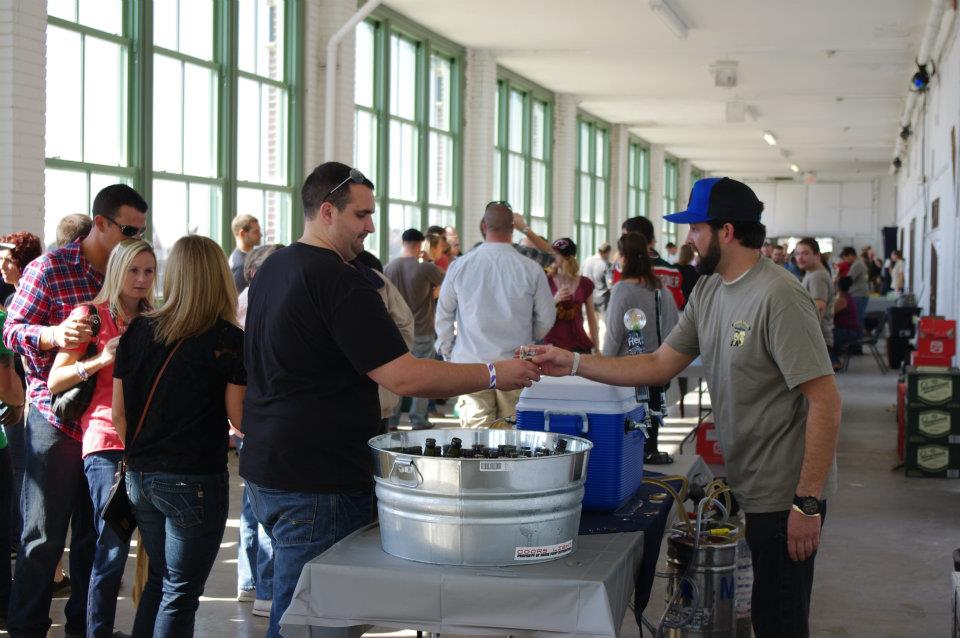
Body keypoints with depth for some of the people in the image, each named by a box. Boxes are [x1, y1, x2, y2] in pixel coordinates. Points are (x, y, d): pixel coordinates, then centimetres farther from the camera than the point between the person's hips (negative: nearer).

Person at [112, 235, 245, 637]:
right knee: (179, 593, 5)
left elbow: (119, 414, 7)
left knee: (159, 580, 22)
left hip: (139, 478, 5)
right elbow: (240, 419, -11)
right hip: (195, 481, -5)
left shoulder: (138, 331, 2)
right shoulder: (227, 340, -12)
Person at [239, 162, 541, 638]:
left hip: (265, 473, 10)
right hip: (316, 486, -10)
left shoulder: (273, 269, 13)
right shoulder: (337, 279, -18)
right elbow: (404, 378, -22)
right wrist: (493, 375, -14)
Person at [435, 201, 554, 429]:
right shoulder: (531, 269, -5)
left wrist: (447, 353, 19)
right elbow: (547, 318, 5)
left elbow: (443, 314, 7)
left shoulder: (459, 266, -2)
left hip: (470, 364, 1)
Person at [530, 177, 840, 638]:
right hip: (748, 487, 8)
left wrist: (808, 502, -23)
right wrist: (573, 364, 2)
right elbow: (661, 365, 9)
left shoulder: (778, 298, -21)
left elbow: (825, 402, -22)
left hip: (785, 493, -8)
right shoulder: (708, 289, 7)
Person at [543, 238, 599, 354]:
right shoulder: (546, 282, 2)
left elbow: (591, 319, 12)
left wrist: (596, 349, 10)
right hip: (552, 343, -1)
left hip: (579, 345, 1)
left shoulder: (585, 284, 6)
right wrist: (554, 301, -14)